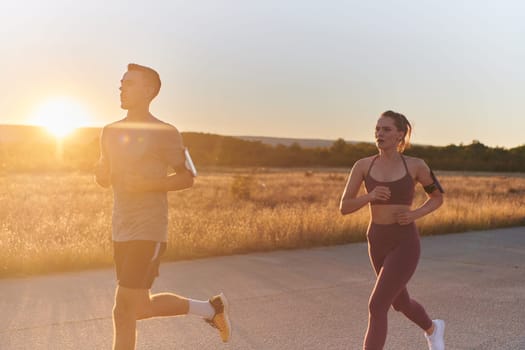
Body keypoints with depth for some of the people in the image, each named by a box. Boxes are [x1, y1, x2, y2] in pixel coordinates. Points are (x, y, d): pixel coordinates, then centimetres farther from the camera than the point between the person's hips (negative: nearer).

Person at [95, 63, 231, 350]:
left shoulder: (164, 133, -7)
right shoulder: (111, 132, 12)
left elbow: (187, 177, -4)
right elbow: (104, 179, 20)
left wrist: (147, 184, -20)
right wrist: (100, 172, -6)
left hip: (149, 232, -8)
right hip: (121, 230, 8)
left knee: (124, 311, -8)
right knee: (140, 307, 15)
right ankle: (210, 308, 33)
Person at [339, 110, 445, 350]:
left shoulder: (416, 166, -7)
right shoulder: (362, 165, -2)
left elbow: (438, 197, 9)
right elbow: (344, 207, -4)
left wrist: (415, 214, -11)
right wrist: (370, 196, -24)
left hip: (405, 244, -5)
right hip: (377, 242, 5)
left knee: (376, 307, -15)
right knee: (400, 303, 24)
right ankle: (432, 328, 57)